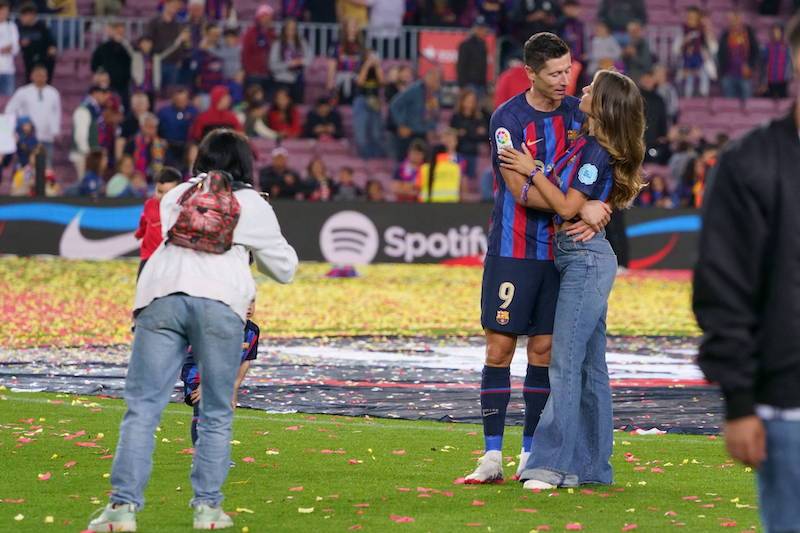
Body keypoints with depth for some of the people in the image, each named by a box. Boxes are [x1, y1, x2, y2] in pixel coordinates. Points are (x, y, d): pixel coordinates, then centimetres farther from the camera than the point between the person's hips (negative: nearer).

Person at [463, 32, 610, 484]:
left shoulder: (577, 112, 5)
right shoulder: (507, 119, -10)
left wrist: (598, 210, -8)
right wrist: (581, 207, -23)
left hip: (559, 251, 4)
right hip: (513, 249, -4)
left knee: (544, 351, 5)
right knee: (500, 348, -4)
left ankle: (531, 454, 11)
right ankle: (493, 456, 0)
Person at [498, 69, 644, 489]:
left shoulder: (598, 152, -16)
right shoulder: (586, 143, 12)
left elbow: (567, 207, -17)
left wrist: (532, 171, -11)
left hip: (585, 258, -10)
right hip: (581, 260, 10)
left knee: (565, 363, -12)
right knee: (589, 367, 11)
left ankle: (552, 464, -15)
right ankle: (592, 465, 14)